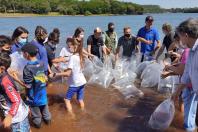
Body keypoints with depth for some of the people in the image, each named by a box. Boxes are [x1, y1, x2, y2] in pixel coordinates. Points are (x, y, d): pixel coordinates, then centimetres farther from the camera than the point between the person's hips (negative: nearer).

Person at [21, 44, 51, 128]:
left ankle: (37, 123, 41)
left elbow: (28, 85, -24)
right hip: (42, 92, 5)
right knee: (44, 108, 28)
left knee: (35, 111, 20)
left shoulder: (28, 68, -28)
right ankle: (47, 119, 48)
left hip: (34, 95, -5)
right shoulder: (42, 63, -9)